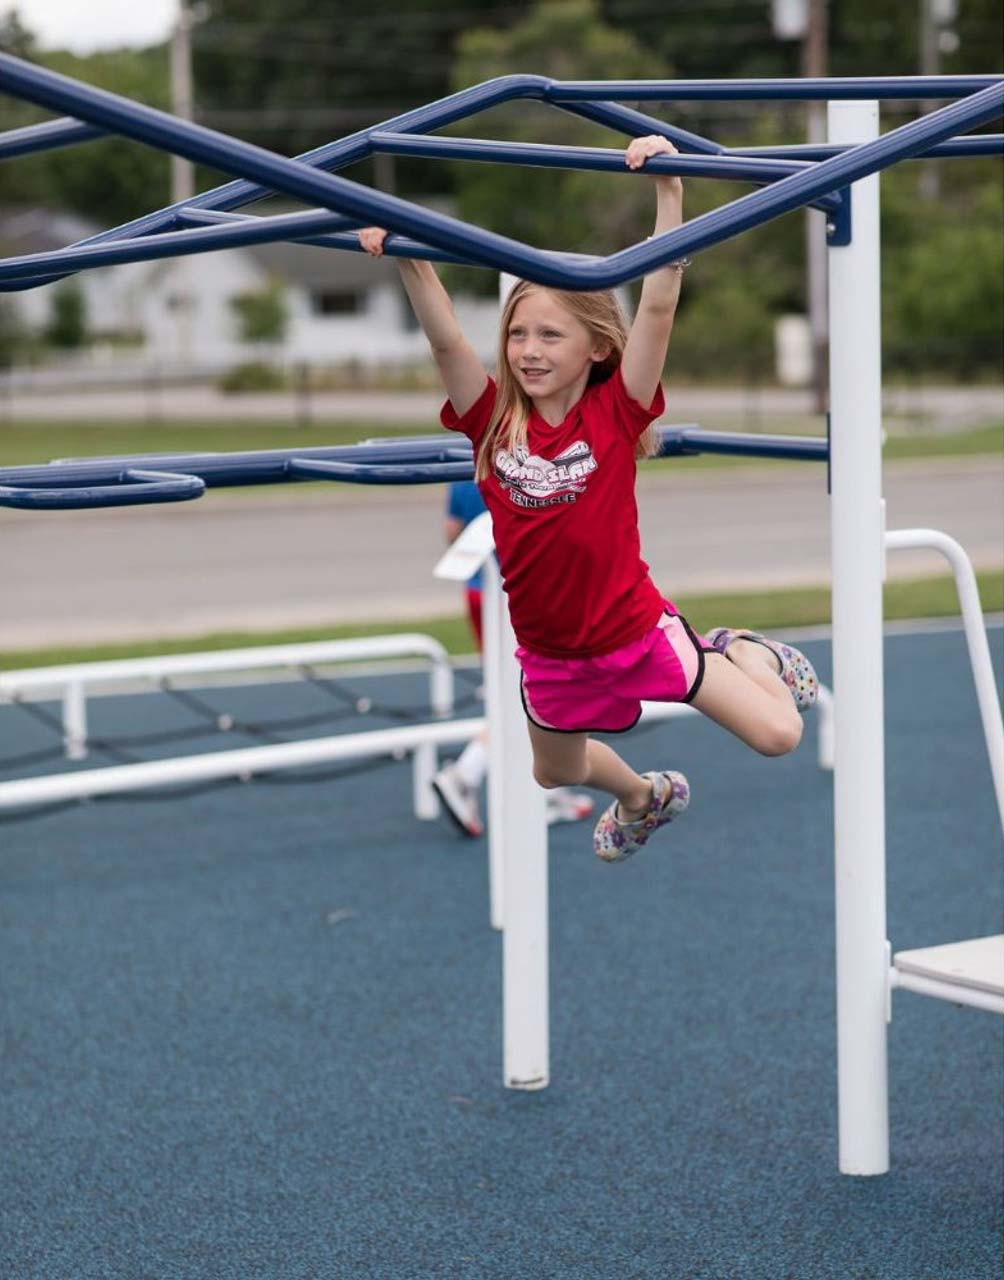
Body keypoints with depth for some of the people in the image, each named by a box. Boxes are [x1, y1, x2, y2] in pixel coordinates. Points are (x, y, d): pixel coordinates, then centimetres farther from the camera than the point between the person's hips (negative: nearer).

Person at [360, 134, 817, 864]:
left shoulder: (615, 413, -17)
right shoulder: (493, 420, -9)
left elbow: (659, 306, -26)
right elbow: (445, 338, -21)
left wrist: (668, 190, -34)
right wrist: (408, 258, -36)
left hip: (636, 629, -4)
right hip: (550, 651, 4)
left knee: (777, 736, -8)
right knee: (556, 774, 25)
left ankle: (745, 654, 28)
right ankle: (645, 798, 60)